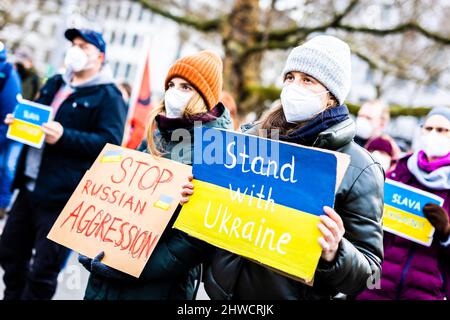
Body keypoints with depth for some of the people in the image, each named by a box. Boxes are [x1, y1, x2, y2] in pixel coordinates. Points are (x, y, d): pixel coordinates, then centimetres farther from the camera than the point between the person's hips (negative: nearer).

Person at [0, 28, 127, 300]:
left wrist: (64, 136, -27)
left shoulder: (108, 96, -7)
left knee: (43, 270, 0)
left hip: (62, 195, -7)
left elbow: (110, 143, -17)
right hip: (29, 186, 8)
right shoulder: (54, 84, 17)